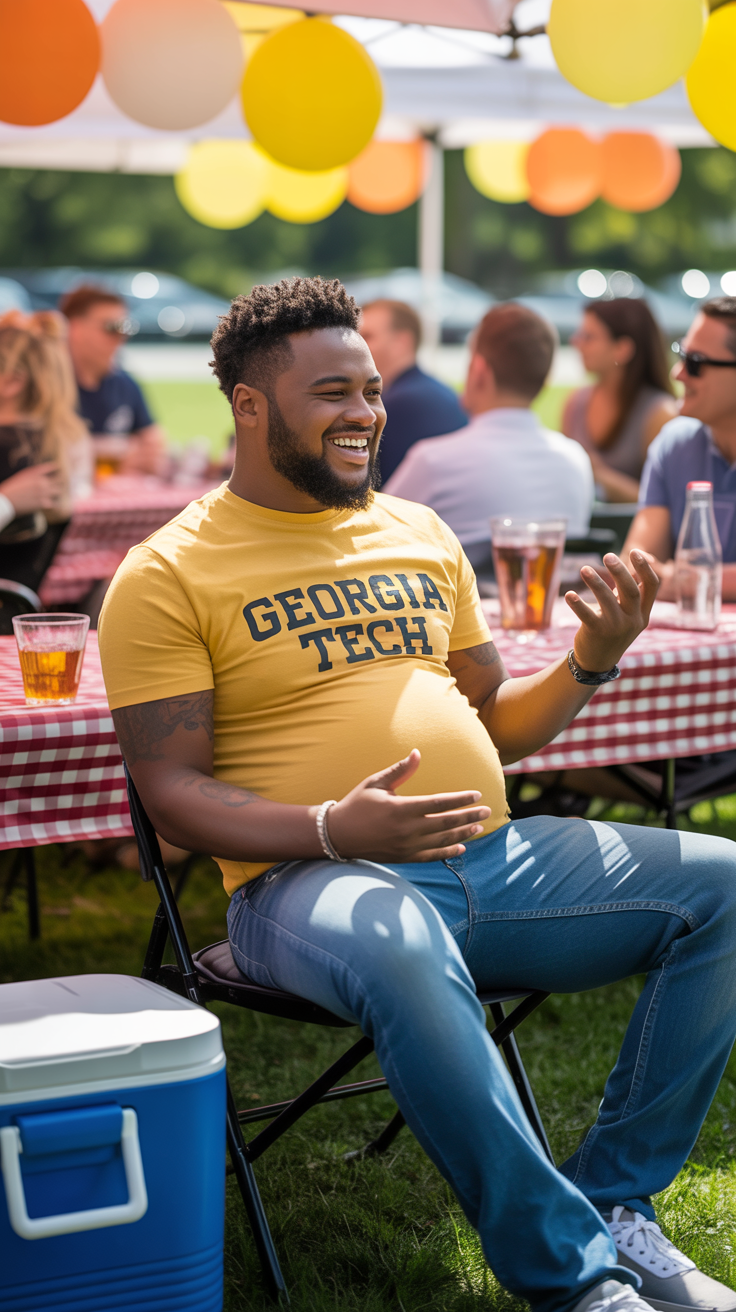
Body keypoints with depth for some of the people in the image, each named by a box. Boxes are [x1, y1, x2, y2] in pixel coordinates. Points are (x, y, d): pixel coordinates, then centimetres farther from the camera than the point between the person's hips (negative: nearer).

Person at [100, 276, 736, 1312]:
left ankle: (617, 1199, -6)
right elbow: (172, 790, -6)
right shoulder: (169, 576, 0)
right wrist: (333, 830, -22)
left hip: (493, 859, 6)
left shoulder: (420, 533, 19)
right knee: (401, 955, -41)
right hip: (307, 880, -6)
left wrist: (593, 659, 4)